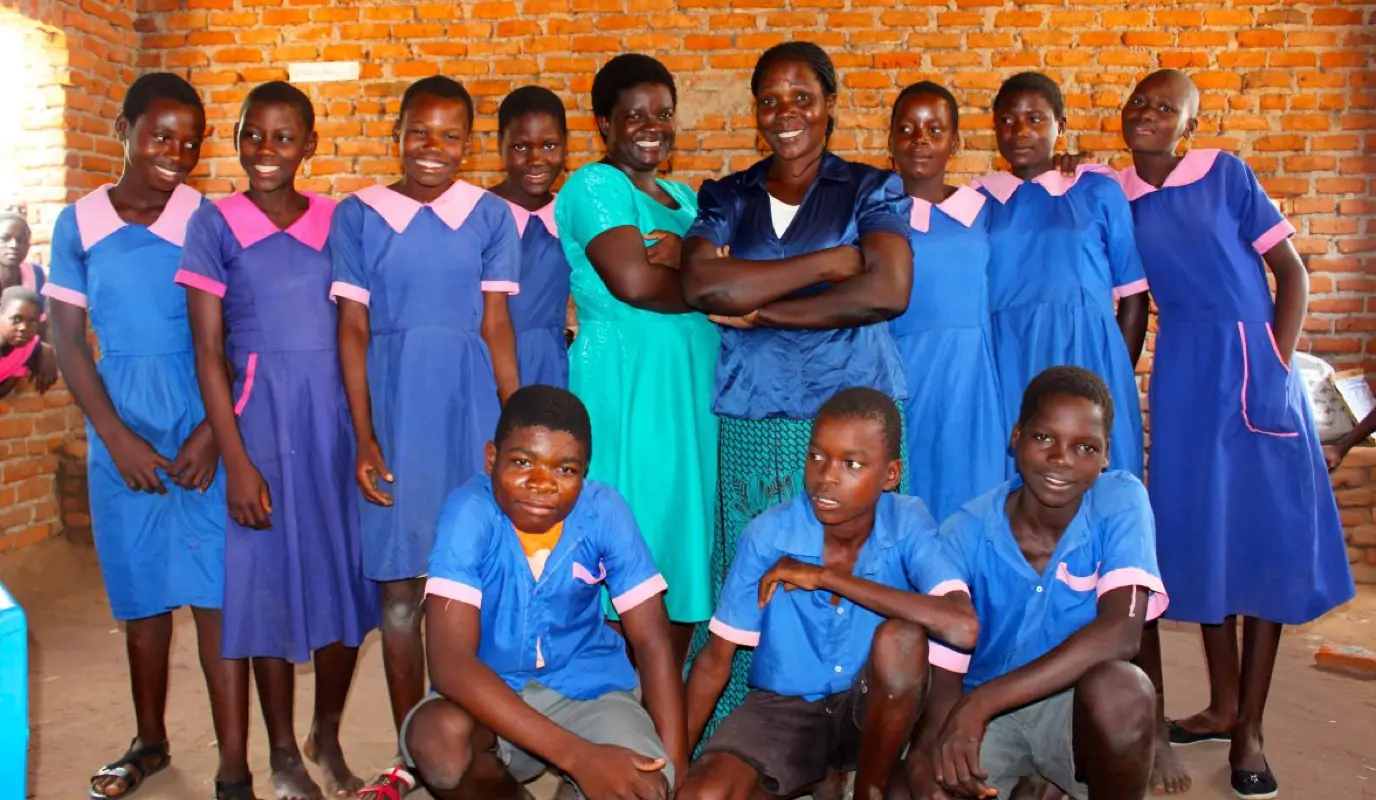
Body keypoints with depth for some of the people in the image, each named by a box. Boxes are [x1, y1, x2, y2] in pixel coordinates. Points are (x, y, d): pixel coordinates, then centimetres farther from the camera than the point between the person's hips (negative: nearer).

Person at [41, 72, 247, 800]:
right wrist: (117, 437, -5)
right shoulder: (78, 224, 2)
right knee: (141, 592, 14)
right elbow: (67, 340, 3)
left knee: (215, 592, -3)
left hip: (203, 426, -3)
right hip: (119, 429, 3)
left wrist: (213, 430, -13)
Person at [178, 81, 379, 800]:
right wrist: (235, 459, -10)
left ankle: (327, 736, 27)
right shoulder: (215, 223, -1)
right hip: (259, 413, -2)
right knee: (270, 577, 6)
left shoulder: (337, 220, 6)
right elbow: (208, 349, -4)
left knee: (346, 572, 7)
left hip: (336, 410, 3)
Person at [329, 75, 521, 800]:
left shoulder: (490, 216, 4)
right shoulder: (359, 215, 4)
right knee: (400, 590, 5)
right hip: (393, 410, 0)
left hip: (469, 407, 0)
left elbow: (496, 327, 2)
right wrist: (363, 437, -3)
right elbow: (352, 330, 2)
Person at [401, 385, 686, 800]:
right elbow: (450, 661, -31)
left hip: (587, 690, 0)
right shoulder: (470, 511, -22)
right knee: (437, 738, -32)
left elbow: (652, 641, -10)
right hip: (491, 694, 0)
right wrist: (577, 755, -38)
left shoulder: (605, 511, -16)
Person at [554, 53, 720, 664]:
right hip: (627, 387, -8)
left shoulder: (683, 197, 20)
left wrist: (686, 261, -13)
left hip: (691, 387, 8)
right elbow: (634, 281, -19)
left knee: (685, 546, 9)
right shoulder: (595, 187, -4)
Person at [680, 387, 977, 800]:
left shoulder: (908, 523, -17)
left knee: (901, 637, -32)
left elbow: (962, 627, -35)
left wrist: (826, 577, -30)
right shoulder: (769, 534, -16)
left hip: (873, 707, 1)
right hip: (784, 707, -1)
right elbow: (714, 662, -7)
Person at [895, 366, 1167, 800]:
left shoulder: (1122, 501, -15)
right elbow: (941, 672, -14)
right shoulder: (964, 533, -13)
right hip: (981, 714, 2)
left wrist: (983, 700, -34)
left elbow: (1121, 631, -29)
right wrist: (925, 750, -38)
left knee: (1120, 687, -35)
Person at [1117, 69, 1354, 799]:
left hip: (1258, 365, -1)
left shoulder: (1227, 174, -2)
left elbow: (1292, 273, -1)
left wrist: (1278, 367, -9)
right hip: (1186, 375, 2)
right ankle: (1222, 705, 25)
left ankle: (1249, 728, 13)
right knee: (1203, 537, 8)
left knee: (1269, 535, 1)